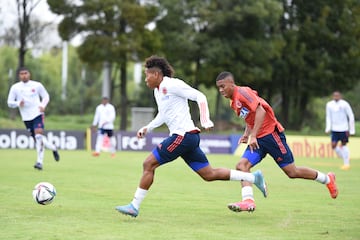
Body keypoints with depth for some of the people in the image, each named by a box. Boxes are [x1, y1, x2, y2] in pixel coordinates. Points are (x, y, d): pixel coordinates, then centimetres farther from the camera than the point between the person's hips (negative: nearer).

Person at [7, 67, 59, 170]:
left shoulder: (37, 85, 1)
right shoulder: (15, 88, 3)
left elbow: (46, 96, 12)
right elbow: (9, 103, 5)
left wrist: (43, 105, -7)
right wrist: (18, 103, -16)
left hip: (37, 114, -3)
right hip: (26, 118, 3)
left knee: (39, 136, -20)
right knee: (37, 139, 5)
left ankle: (40, 162, -17)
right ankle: (53, 148, 30)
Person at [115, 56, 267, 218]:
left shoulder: (172, 84, -9)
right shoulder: (157, 91, 19)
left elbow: (200, 97, -12)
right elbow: (163, 115, 31)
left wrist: (205, 120, -21)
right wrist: (147, 128, 19)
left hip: (184, 135, -10)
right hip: (185, 137, 10)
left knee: (148, 164, -8)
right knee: (209, 175, 10)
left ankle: (135, 206, -5)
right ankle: (253, 177, 14)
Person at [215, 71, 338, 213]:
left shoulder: (242, 92, -15)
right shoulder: (233, 103, 14)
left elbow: (260, 111, -23)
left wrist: (253, 135, -26)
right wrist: (246, 135, 9)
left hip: (271, 133, -9)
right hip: (257, 140, 9)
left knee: (292, 172, -2)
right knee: (242, 165, -14)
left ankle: (327, 179, 17)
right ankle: (248, 200, -22)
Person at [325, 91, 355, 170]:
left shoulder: (344, 104, -8)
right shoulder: (329, 105, 4)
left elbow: (351, 117, -3)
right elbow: (328, 117, 13)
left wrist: (352, 130, -5)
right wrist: (328, 128, 3)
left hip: (344, 128, -4)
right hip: (334, 129, 4)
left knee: (343, 145, -1)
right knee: (333, 145, -5)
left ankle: (347, 163, 11)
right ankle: (345, 159, 16)